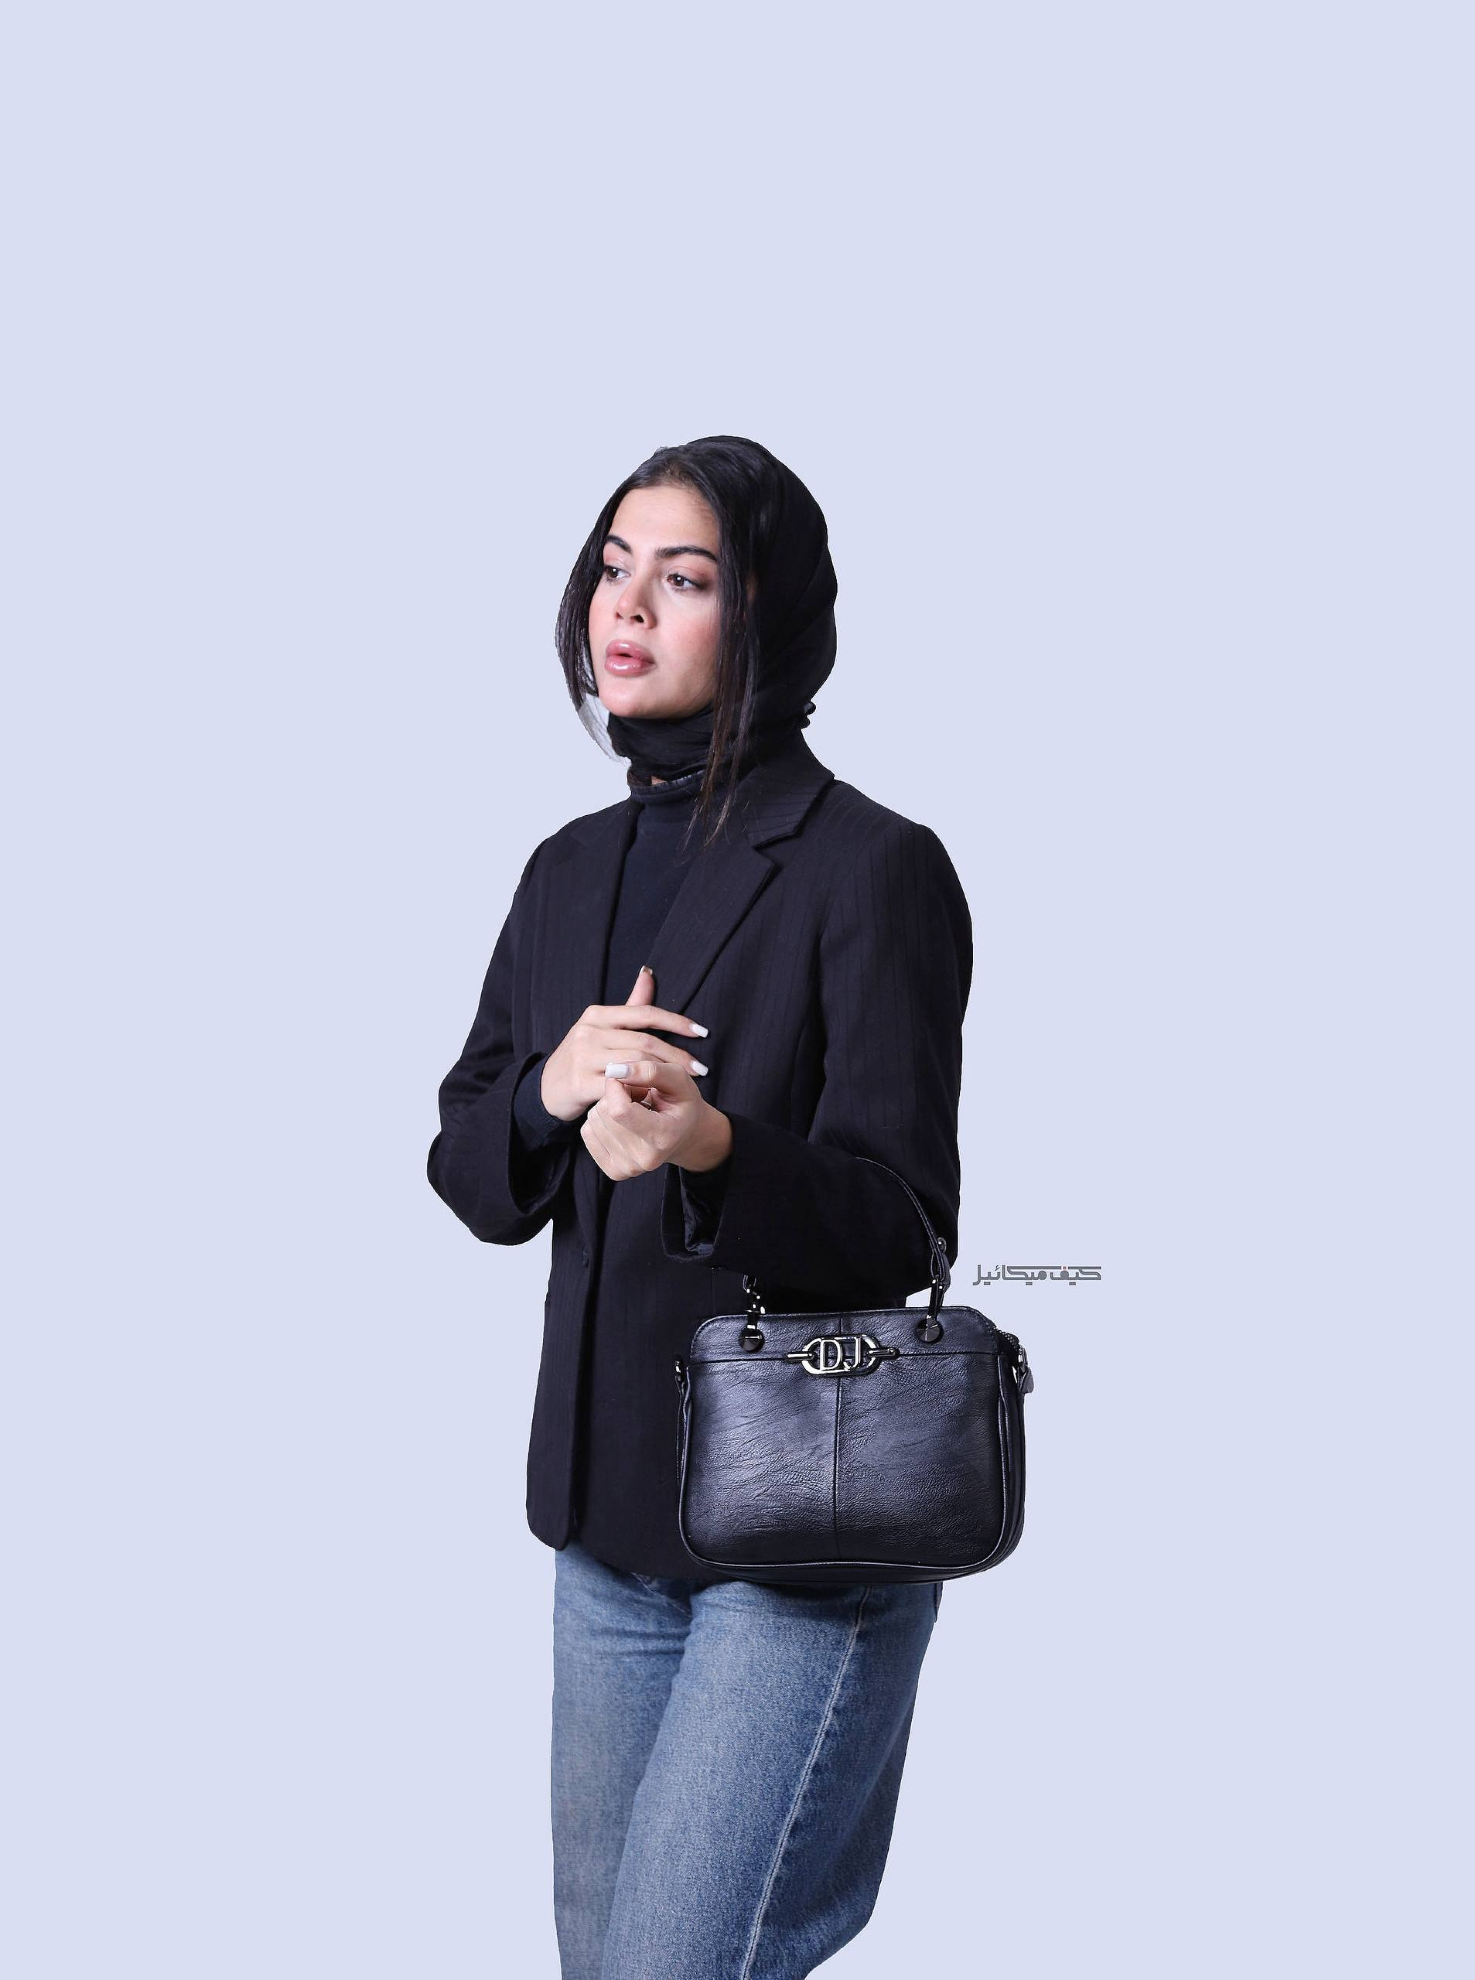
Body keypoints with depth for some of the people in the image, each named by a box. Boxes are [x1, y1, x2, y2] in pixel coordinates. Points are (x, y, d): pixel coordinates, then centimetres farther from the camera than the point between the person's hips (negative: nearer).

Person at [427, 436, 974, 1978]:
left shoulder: (872, 867, -11)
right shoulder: (573, 871, 9)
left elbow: (900, 1226, -16)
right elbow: (469, 1178, 10)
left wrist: (715, 1148, -35)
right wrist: (548, 1090, -12)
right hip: (609, 1511, 7)